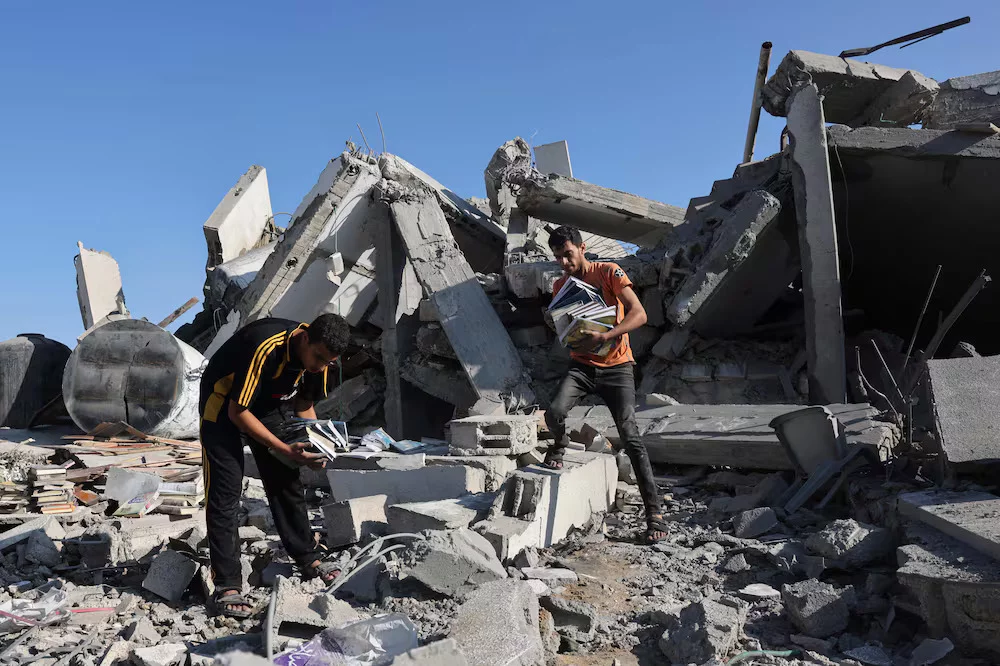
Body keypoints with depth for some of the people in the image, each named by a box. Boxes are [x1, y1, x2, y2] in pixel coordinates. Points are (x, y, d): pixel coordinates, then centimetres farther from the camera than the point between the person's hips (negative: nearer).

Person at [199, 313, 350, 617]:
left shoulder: (318, 355, -16)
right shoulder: (265, 347, -38)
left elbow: (304, 402, 2)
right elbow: (238, 412, -30)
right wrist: (285, 449, -33)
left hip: (268, 405, 6)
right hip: (225, 409, -6)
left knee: (287, 483, 9)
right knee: (225, 493, -11)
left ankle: (308, 559, 22)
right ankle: (227, 586, -6)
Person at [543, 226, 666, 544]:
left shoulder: (609, 272, -8)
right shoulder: (560, 285, 8)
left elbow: (639, 314, -17)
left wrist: (603, 336, -30)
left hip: (615, 366, -3)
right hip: (581, 365, 4)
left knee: (630, 437, -10)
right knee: (554, 414, -24)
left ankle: (653, 511, -3)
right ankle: (560, 444, 13)